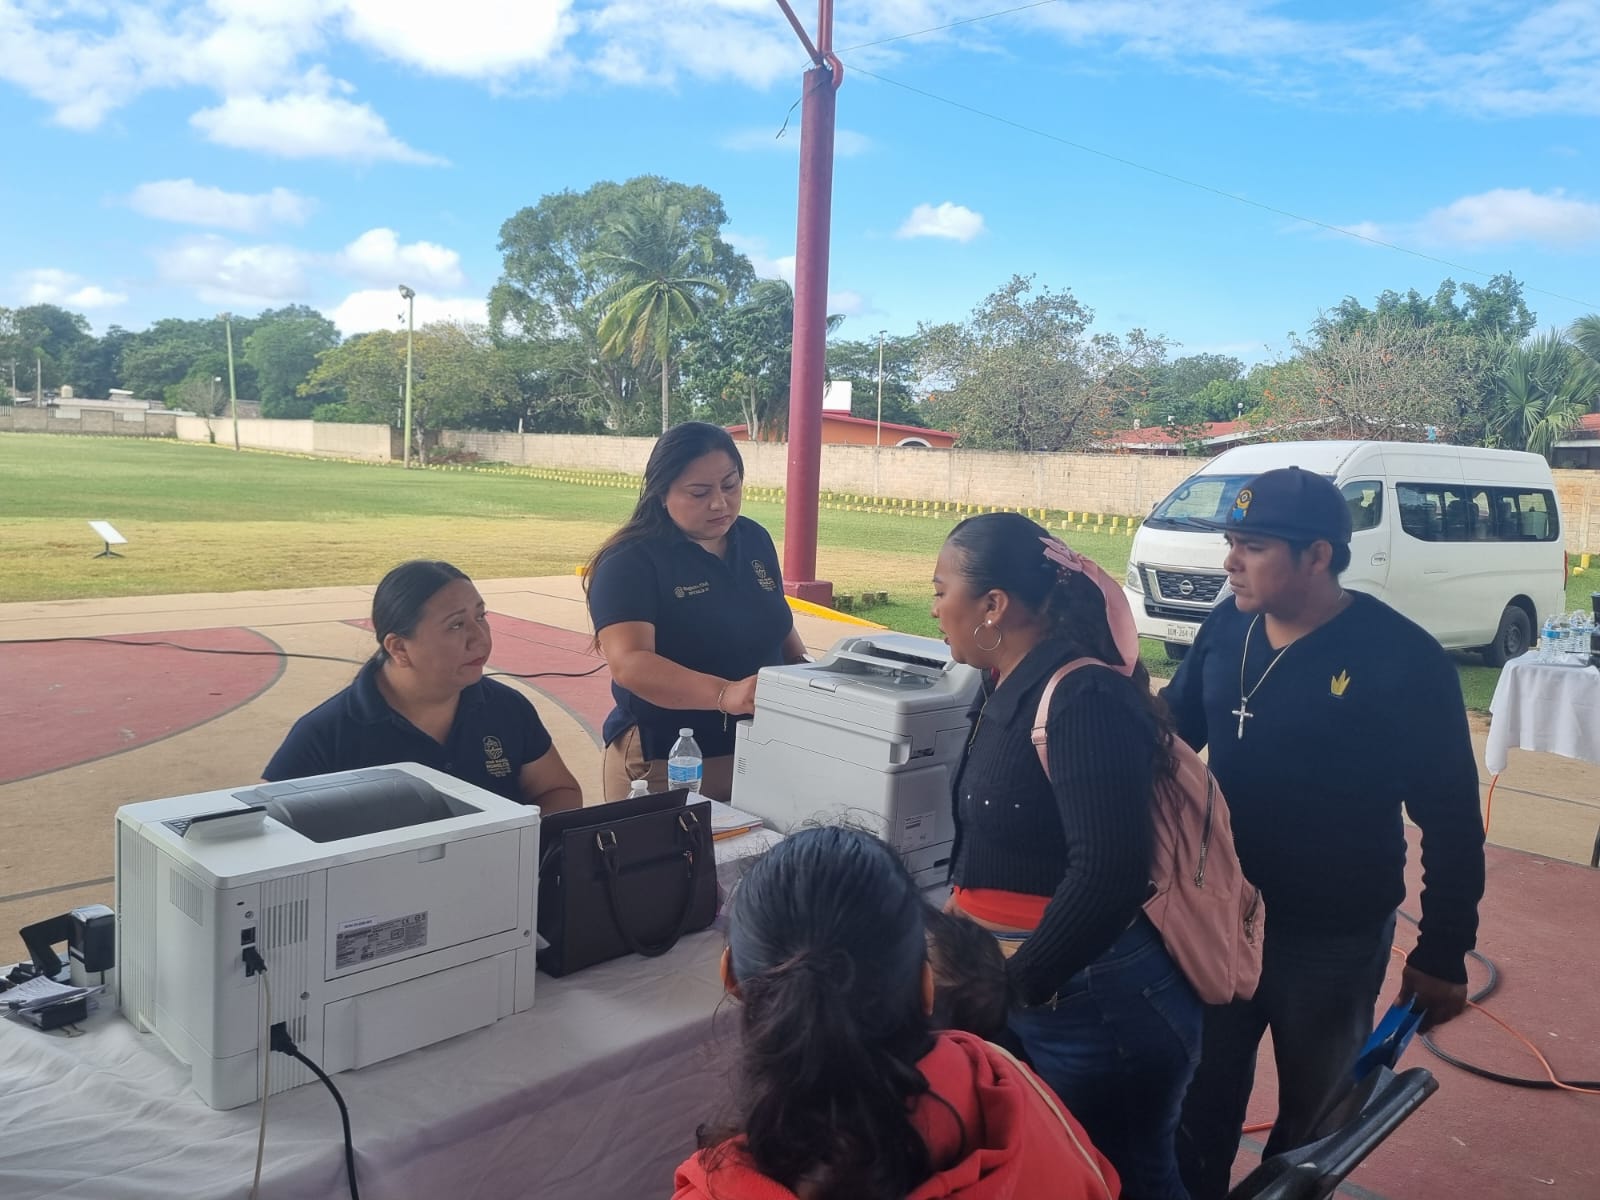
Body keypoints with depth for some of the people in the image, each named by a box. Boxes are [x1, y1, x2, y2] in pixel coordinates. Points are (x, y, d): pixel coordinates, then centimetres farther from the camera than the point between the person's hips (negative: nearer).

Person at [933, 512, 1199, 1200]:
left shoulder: (1082, 699, -22)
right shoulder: (1016, 691, 6)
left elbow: (1109, 871, -29)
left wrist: (1016, 985, -21)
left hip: (1098, 1007, -8)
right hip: (1031, 1000, 8)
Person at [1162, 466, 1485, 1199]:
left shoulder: (1401, 659, -18)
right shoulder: (1227, 628, -4)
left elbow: (1450, 818, -12)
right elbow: (1172, 729, 10)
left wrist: (1443, 953, -9)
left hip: (1331, 943, -4)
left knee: (1313, 1118, 19)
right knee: (1201, 1103, 19)